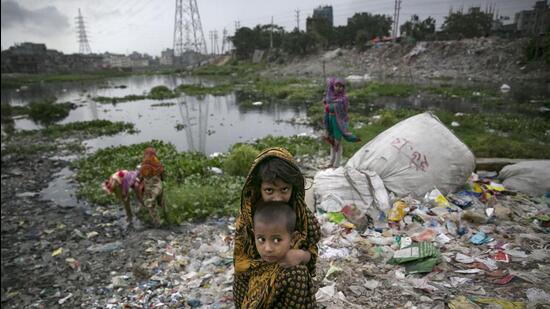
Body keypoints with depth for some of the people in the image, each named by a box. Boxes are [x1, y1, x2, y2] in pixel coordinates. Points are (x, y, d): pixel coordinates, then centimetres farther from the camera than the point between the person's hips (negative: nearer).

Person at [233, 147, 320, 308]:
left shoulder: (303, 216, -12)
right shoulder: (247, 219, -16)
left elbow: (312, 254, -2)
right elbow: (241, 265, -12)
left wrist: (301, 256, -25)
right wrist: (276, 263, -24)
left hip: (296, 285, 3)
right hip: (255, 286, -2)